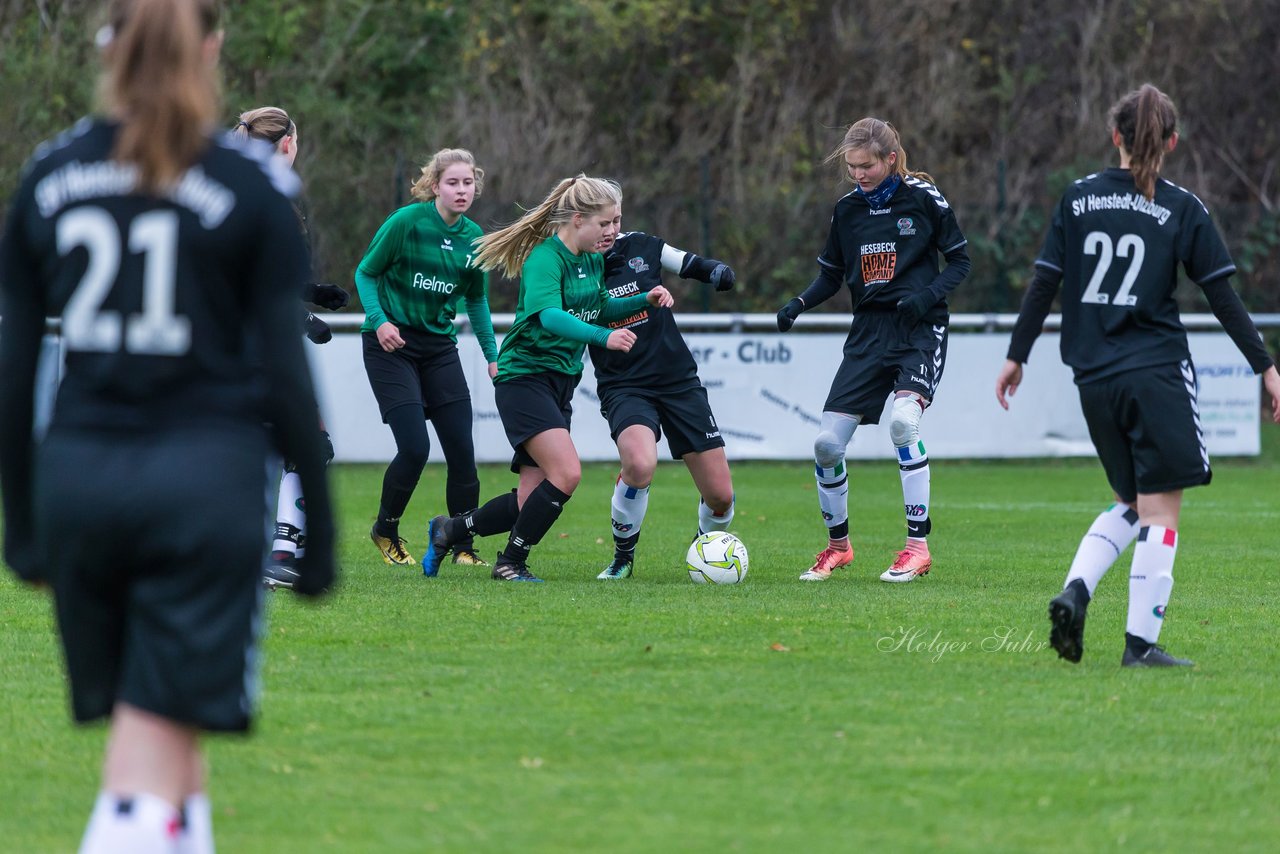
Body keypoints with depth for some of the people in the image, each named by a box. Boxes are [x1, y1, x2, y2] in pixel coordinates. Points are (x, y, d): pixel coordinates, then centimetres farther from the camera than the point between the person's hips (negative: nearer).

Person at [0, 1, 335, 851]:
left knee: (162, 741, 16)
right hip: (208, 478, -4)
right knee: (159, 748, -7)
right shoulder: (251, 184, -4)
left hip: (78, 474, 4)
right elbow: (283, 371, -4)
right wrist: (320, 523, 4)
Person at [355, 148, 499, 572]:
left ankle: (463, 547, 9)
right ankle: (386, 531, 11)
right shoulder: (406, 222, -13)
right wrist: (379, 320, -19)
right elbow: (365, 273, -4)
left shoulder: (473, 237, 3)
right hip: (392, 344, -5)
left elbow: (476, 299, 16)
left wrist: (492, 356, 12)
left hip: (439, 346, 5)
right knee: (414, 448, -14)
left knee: (461, 449, -3)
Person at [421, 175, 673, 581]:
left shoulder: (593, 261, 10)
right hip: (524, 377, -9)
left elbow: (599, 308, 28)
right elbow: (549, 315, -34)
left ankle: (450, 530, 25)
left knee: (533, 499, 4)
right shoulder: (545, 258, -17)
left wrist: (644, 300, 11)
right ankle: (511, 562, -6)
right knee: (566, 473, -22)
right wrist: (603, 336, -47)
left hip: (560, 384, 9)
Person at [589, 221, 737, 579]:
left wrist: (718, 270, -10)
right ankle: (623, 559, -9)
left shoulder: (641, 247, 1)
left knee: (720, 497, 0)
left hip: (679, 381, 3)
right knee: (639, 465, -34)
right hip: (624, 387, -3)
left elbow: (692, 264, 12)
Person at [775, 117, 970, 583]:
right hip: (869, 330, 5)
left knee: (903, 419, -29)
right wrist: (799, 304, -4)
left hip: (919, 327, -5)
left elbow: (959, 261, 1)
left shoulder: (923, 198, -5)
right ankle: (837, 545, 20)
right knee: (827, 443, -4)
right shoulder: (847, 208, 7)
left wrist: (928, 295, -17)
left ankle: (918, 545, -17)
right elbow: (831, 273, 15)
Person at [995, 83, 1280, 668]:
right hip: (1158, 372, -4)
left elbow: (1044, 283, 4)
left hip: (1095, 378, 4)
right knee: (1159, 509, 0)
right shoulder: (1183, 209, -2)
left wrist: (1016, 355, 13)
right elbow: (1223, 297, -2)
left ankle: (1075, 591, -3)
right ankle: (1141, 642, -5)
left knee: (1131, 504, 19)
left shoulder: (1078, 198, 5)